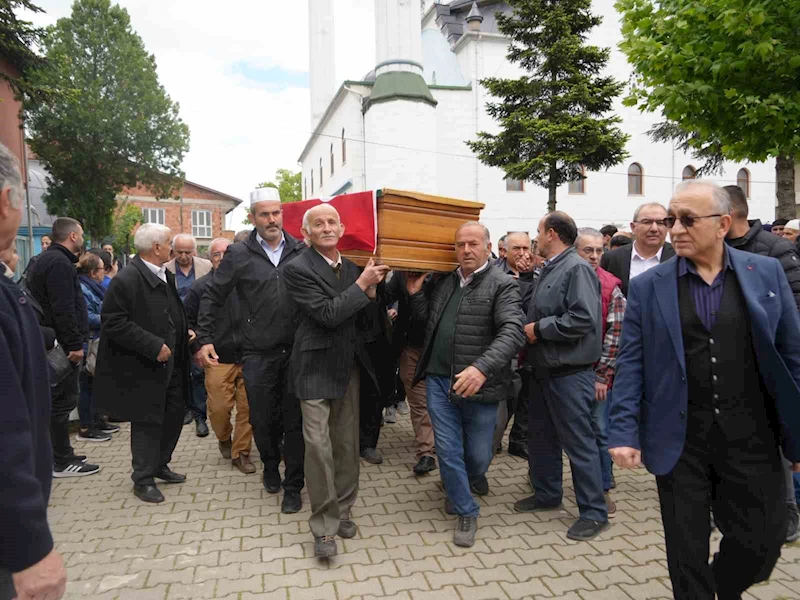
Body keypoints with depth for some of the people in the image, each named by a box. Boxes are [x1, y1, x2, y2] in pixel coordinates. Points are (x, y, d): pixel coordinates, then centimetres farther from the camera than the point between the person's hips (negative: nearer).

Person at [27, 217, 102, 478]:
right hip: (62, 344, -11)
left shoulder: (46, 259, 17)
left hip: (53, 342, 11)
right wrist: (75, 344, -21)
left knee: (57, 399, 16)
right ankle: (62, 462, 5)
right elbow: (63, 309, -24)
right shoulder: (59, 263, -16)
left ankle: (59, 455, 26)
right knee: (63, 400, -4)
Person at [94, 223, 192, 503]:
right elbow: (114, 323, -22)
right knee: (147, 423, 4)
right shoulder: (126, 280, -19)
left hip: (170, 364, 8)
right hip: (143, 368, -8)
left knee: (174, 415, 16)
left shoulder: (165, 276, 8)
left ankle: (160, 465, 36)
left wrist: (184, 331, 8)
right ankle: (143, 479, 22)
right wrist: (154, 346, -24)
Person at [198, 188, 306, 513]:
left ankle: (293, 486, 22)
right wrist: (205, 339, -1)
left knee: (295, 420, 6)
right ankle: (270, 466, 41)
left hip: (297, 351, 0)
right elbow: (213, 297, 4)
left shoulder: (300, 251, 2)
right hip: (258, 354, 0)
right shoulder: (239, 254, -1)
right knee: (262, 419, 12)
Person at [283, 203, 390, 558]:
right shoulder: (298, 269, -10)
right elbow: (327, 314, -19)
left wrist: (372, 290, -1)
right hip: (317, 367, -5)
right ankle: (324, 527, 9)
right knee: (318, 445, -5)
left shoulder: (353, 267, 8)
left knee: (347, 442, 13)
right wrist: (362, 284, -16)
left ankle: (342, 509, 30)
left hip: (349, 366, 6)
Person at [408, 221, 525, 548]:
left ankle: (473, 478, 49)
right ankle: (466, 512, 29)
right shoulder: (444, 282, 10)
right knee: (448, 450, 7)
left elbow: (512, 332, -21)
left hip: (478, 385, -4)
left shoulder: (502, 285, -9)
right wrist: (416, 294, 3)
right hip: (439, 380, 4)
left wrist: (482, 368, -35)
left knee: (477, 455, 12)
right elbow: (429, 319, 20)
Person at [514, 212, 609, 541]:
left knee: (579, 442, 1)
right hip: (543, 369, 10)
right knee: (541, 436, 19)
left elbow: (584, 318, -27)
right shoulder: (548, 270, 13)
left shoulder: (576, 269, -16)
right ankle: (547, 494, 36)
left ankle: (594, 512, 16)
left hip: (569, 372, -9)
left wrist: (539, 328, -20)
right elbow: (528, 307, 19)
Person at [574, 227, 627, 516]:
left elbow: (615, 334, -8)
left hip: (597, 374, -2)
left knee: (600, 430, 5)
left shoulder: (610, 287, -5)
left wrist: (602, 375, -10)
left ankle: (603, 488, 21)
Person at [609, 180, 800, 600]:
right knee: (686, 552, 10)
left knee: (763, 538, 10)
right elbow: (631, 364, -3)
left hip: (751, 436, 1)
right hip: (679, 439, -1)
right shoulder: (647, 287, -2)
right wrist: (624, 432, -10)